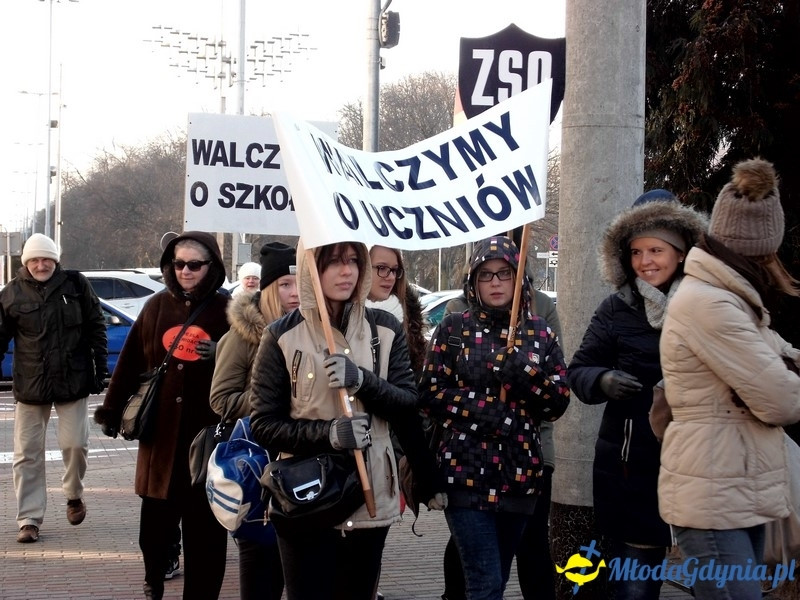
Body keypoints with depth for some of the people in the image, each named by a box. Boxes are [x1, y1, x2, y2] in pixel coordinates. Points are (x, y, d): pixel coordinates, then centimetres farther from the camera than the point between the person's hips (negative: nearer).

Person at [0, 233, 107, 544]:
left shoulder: (76, 284, -2)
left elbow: (96, 327, 3)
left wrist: (99, 366, 0)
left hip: (73, 380, 0)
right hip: (30, 386, 1)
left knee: (75, 443, 0)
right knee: (27, 453, 2)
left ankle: (74, 495, 29)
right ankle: (29, 519, 8)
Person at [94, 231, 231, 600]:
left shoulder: (227, 310, -1)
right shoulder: (157, 307, 7)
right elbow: (130, 362, 9)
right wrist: (111, 409, 10)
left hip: (209, 431, -2)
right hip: (160, 429, 2)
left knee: (205, 526, 1)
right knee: (156, 516, 7)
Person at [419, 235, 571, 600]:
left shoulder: (539, 332, 8)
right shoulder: (454, 328, 1)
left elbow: (559, 402, 4)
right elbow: (430, 394, -2)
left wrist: (525, 373, -14)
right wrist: (487, 413, -15)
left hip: (521, 472, 4)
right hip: (467, 472, -3)